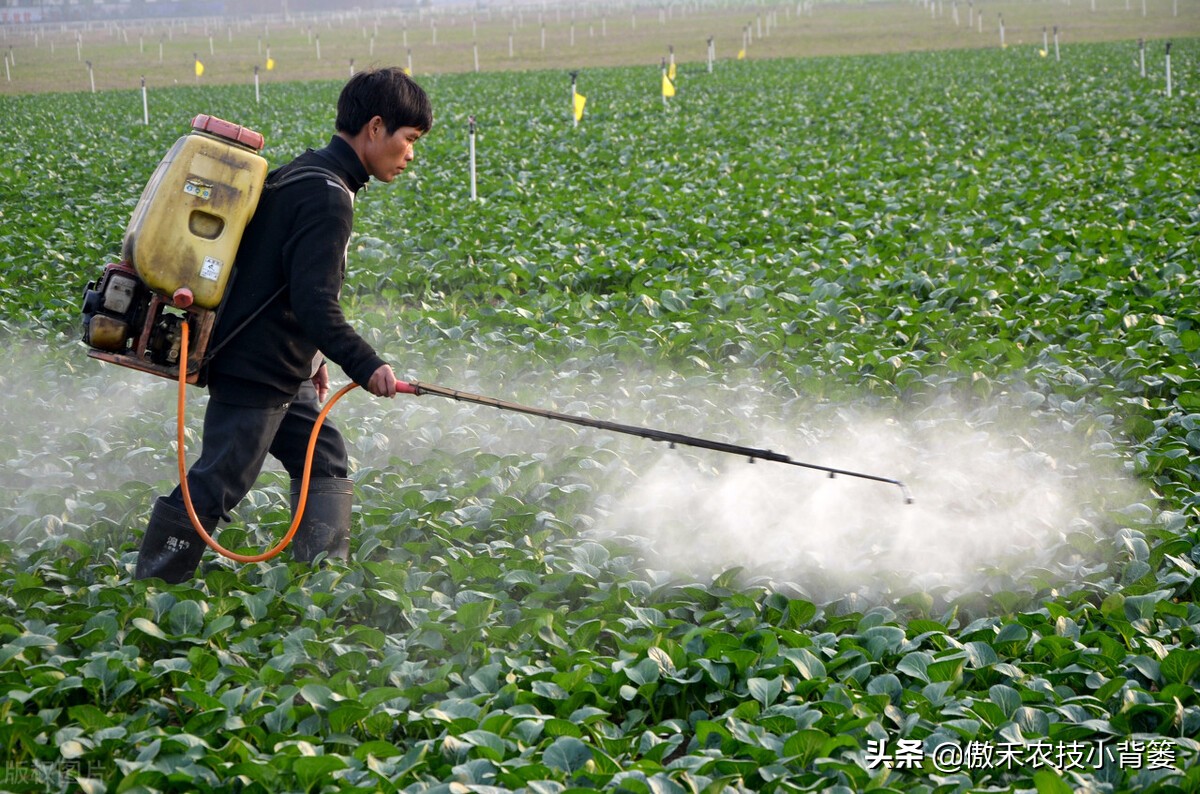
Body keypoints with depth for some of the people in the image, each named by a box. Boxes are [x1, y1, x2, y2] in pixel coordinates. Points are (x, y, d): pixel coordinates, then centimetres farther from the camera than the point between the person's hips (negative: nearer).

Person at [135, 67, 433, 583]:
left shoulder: (304, 174, 12)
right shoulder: (328, 197, -20)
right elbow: (314, 302, -27)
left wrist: (311, 357, 26)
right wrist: (364, 366, -28)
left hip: (280, 372, 11)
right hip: (254, 371, -11)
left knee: (325, 463, 13)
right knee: (216, 489, -4)